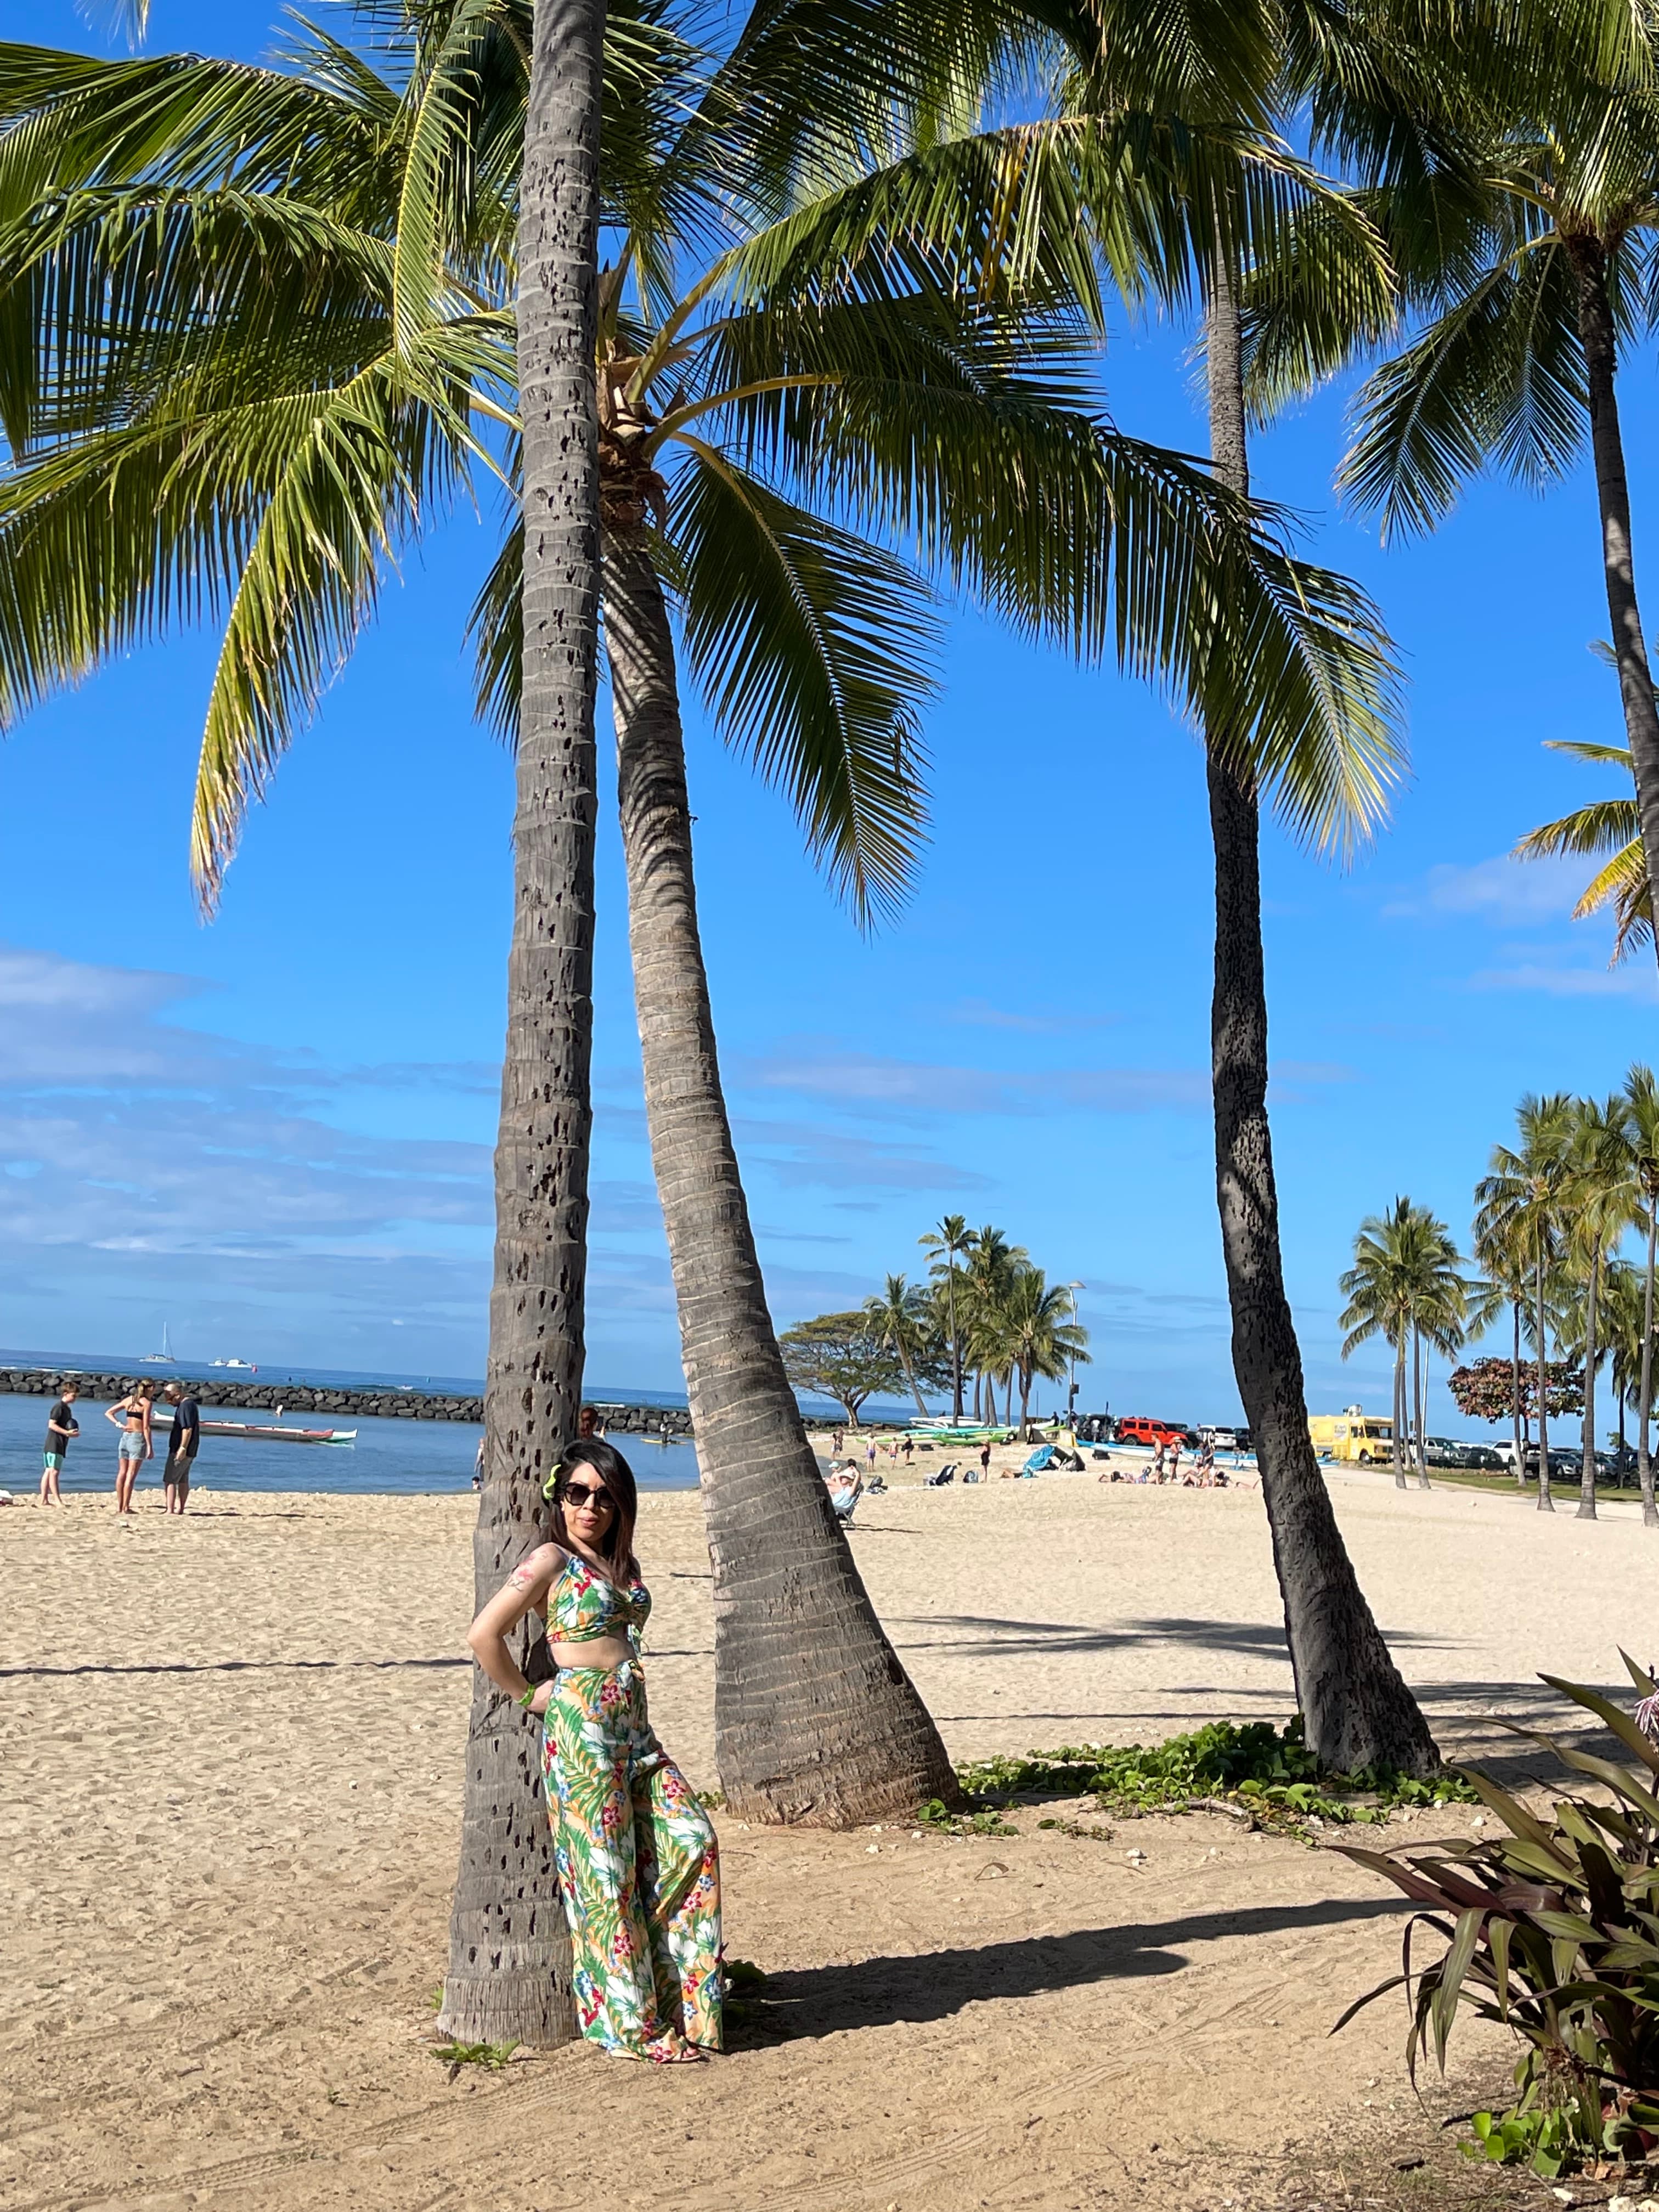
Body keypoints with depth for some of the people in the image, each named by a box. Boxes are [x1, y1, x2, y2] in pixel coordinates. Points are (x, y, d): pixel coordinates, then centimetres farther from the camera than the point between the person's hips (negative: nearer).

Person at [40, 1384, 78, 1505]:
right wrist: (67, 1433, -21)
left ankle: (44, 1499, 10)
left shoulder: (67, 1408, 18)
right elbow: (52, 1425, -18)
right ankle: (58, 1500, -14)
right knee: (54, 1472, -10)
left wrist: (72, 1433, 8)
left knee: (49, 1471, 9)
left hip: (60, 1445, 10)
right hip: (55, 1444, -10)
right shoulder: (59, 1407, -11)